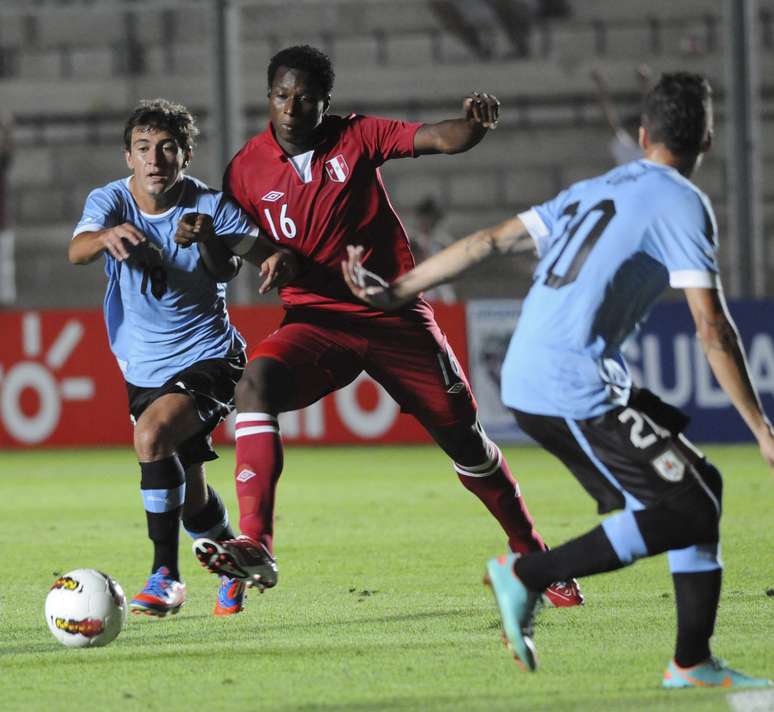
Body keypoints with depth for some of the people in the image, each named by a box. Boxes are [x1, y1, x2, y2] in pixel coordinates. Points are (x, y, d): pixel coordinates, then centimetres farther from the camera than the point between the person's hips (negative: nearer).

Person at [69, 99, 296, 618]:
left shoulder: (209, 206, -13)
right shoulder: (111, 201, -10)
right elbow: (76, 251, -29)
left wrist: (252, 254, -44)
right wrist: (107, 236, -52)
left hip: (208, 359, -4)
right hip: (144, 369, 4)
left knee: (152, 435, -31)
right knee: (191, 501, 13)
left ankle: (166, 576, -23)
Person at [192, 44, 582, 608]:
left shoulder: (357, 138, -4)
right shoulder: (248, 169, -2)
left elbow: (439, 139, -14)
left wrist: (478, 124, -35)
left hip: (395, 315, 0)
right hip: (316, 322, 0)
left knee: (463, 437, 6)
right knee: (255, 382, -31)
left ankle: (532, 556, 29)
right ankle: (255, 548, -39)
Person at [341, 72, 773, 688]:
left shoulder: (596, 191, 20)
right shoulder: (682, 204, -4)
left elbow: (491, 241, 16)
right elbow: (713, 329, -10)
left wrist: (396, 292, 19)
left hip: (524, 384, 8)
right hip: (578, 390, -8)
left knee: (698, 488, 14)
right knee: (689, 512, -7)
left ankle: (693, 664, 14)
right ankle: (531, 573, -10)